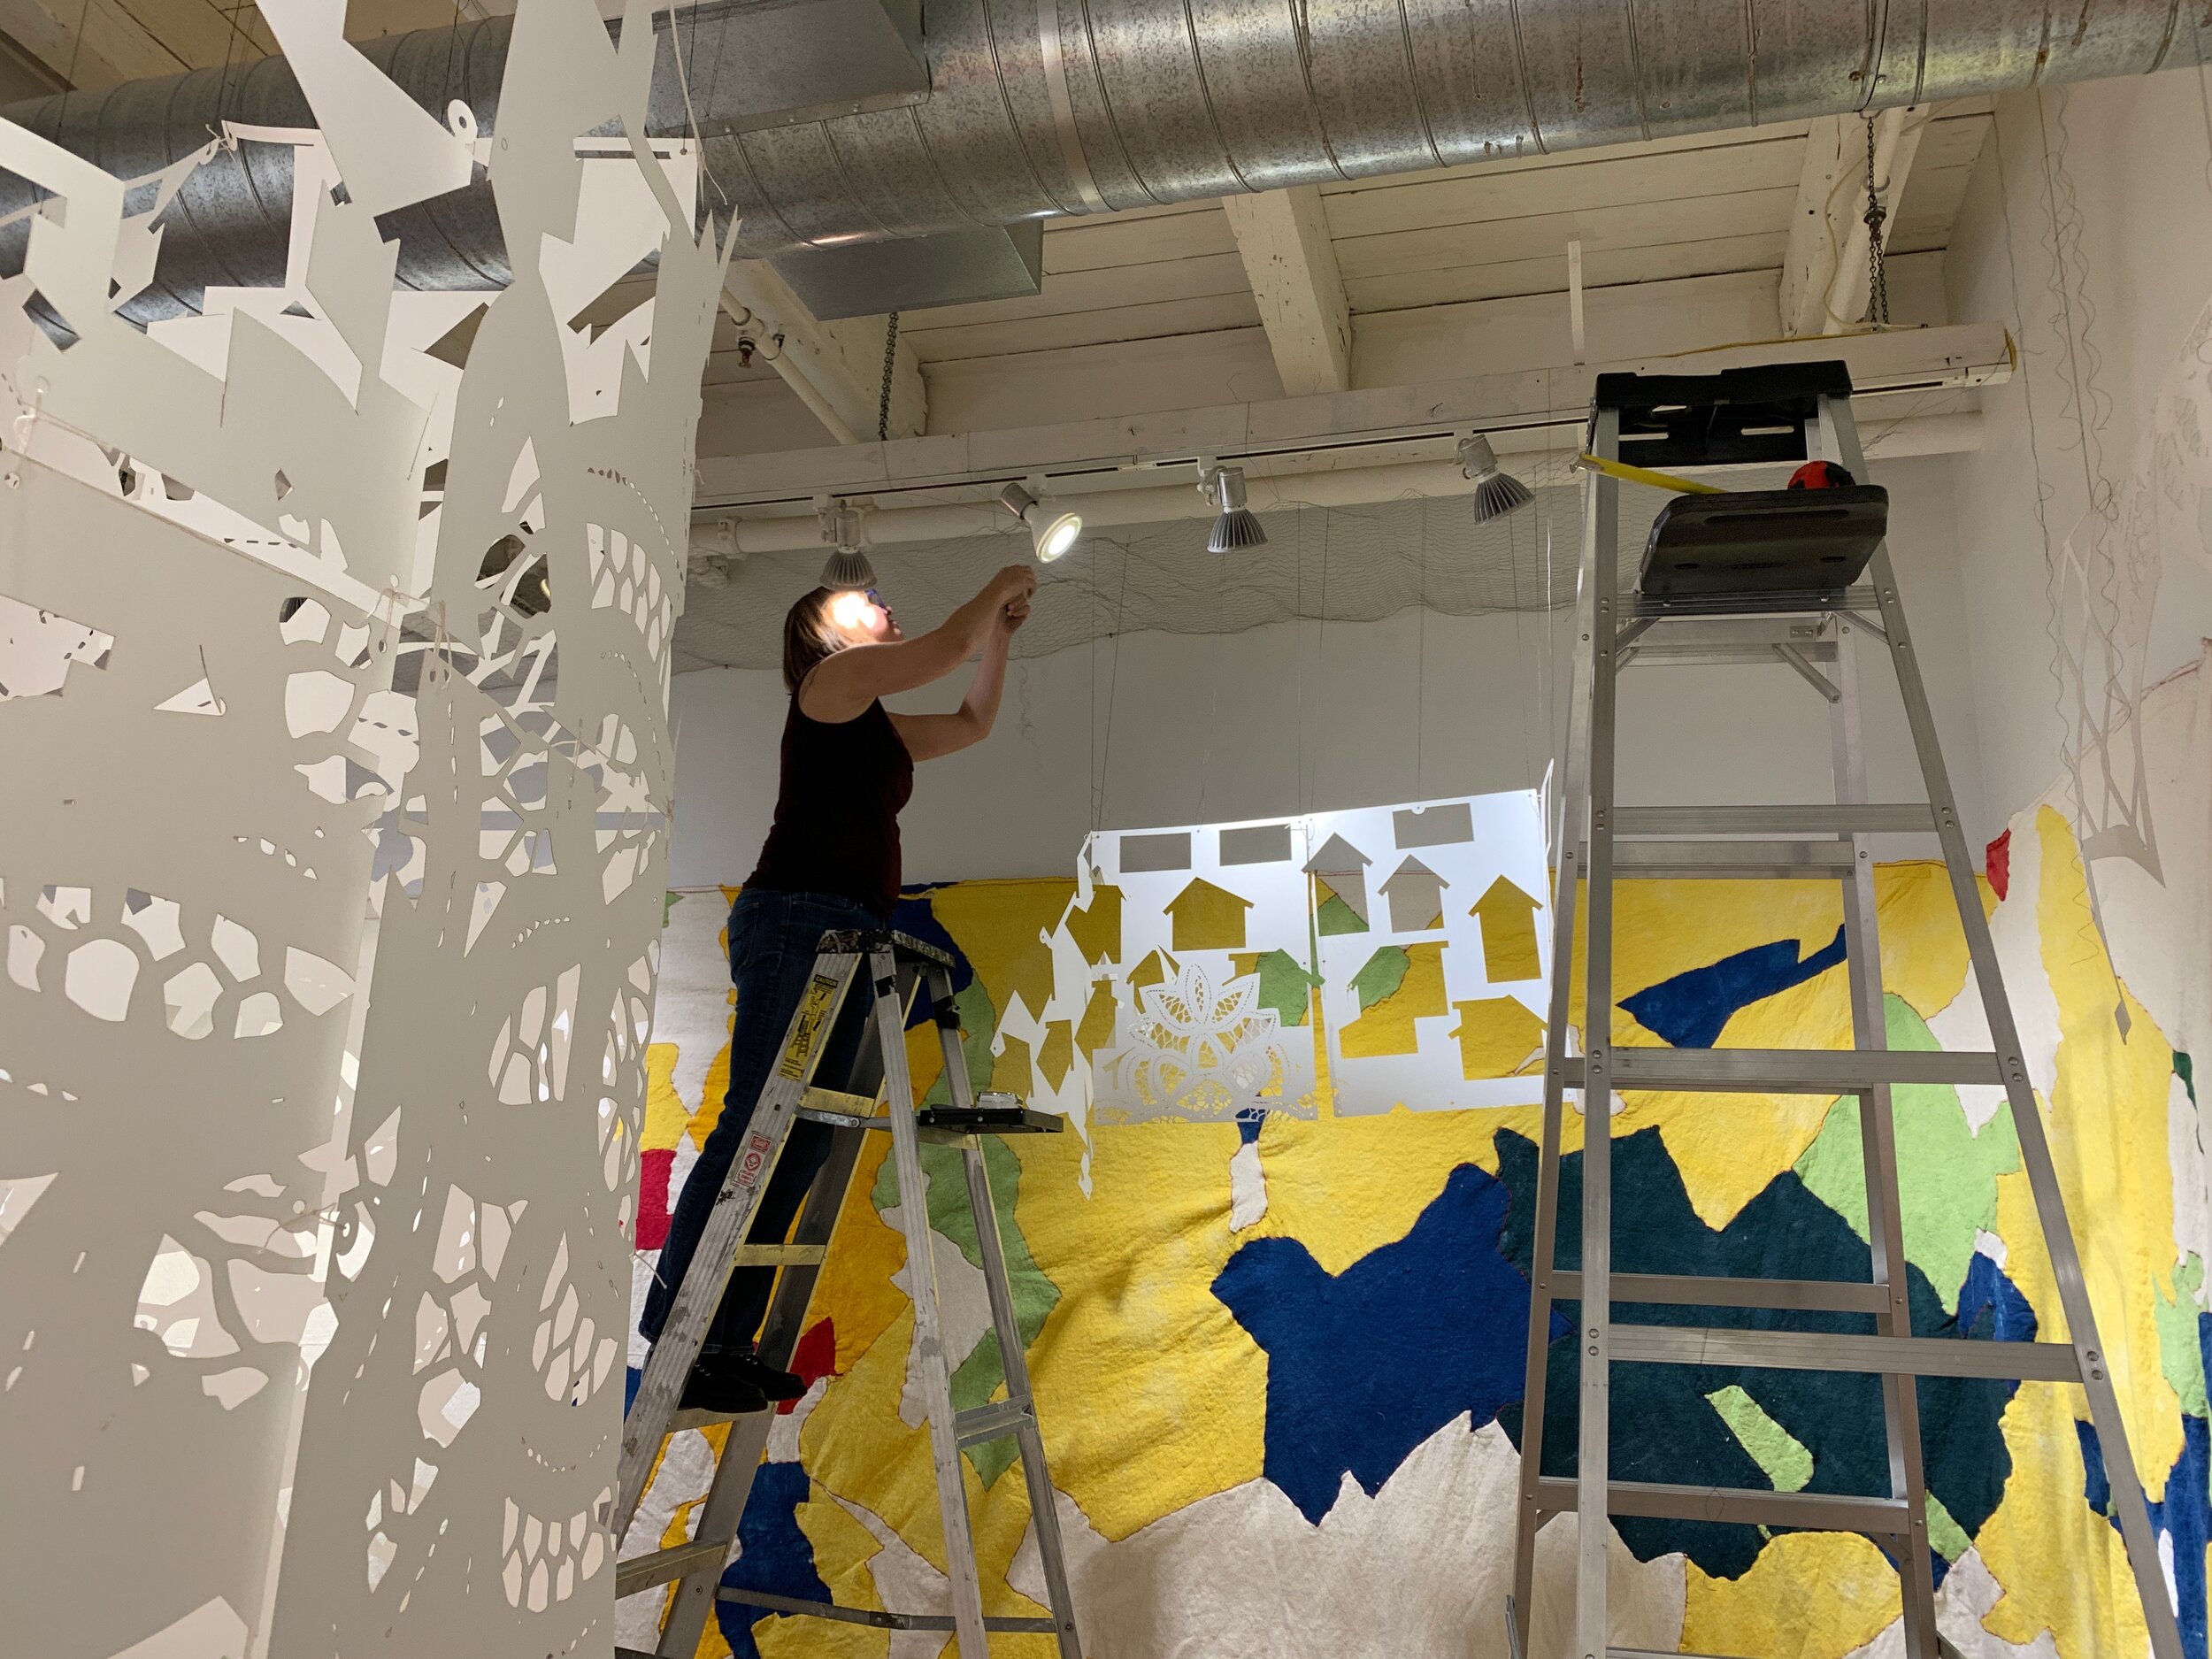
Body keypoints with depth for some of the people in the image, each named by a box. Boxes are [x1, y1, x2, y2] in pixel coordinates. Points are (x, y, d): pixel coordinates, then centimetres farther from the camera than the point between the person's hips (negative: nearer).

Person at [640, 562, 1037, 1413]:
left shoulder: (881, 730, 26)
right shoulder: (832, 677, 3)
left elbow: (973, 720, 36)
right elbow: (946, 649, -5)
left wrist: (1000, 630, 30)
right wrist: (999, 586, 11)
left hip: (847, 936, 9)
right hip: (795, 919, -9)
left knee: (800, 1145, 2)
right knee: (755, 1126, -15)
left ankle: (726, 1343, 3)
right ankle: (673, 1342, -13)